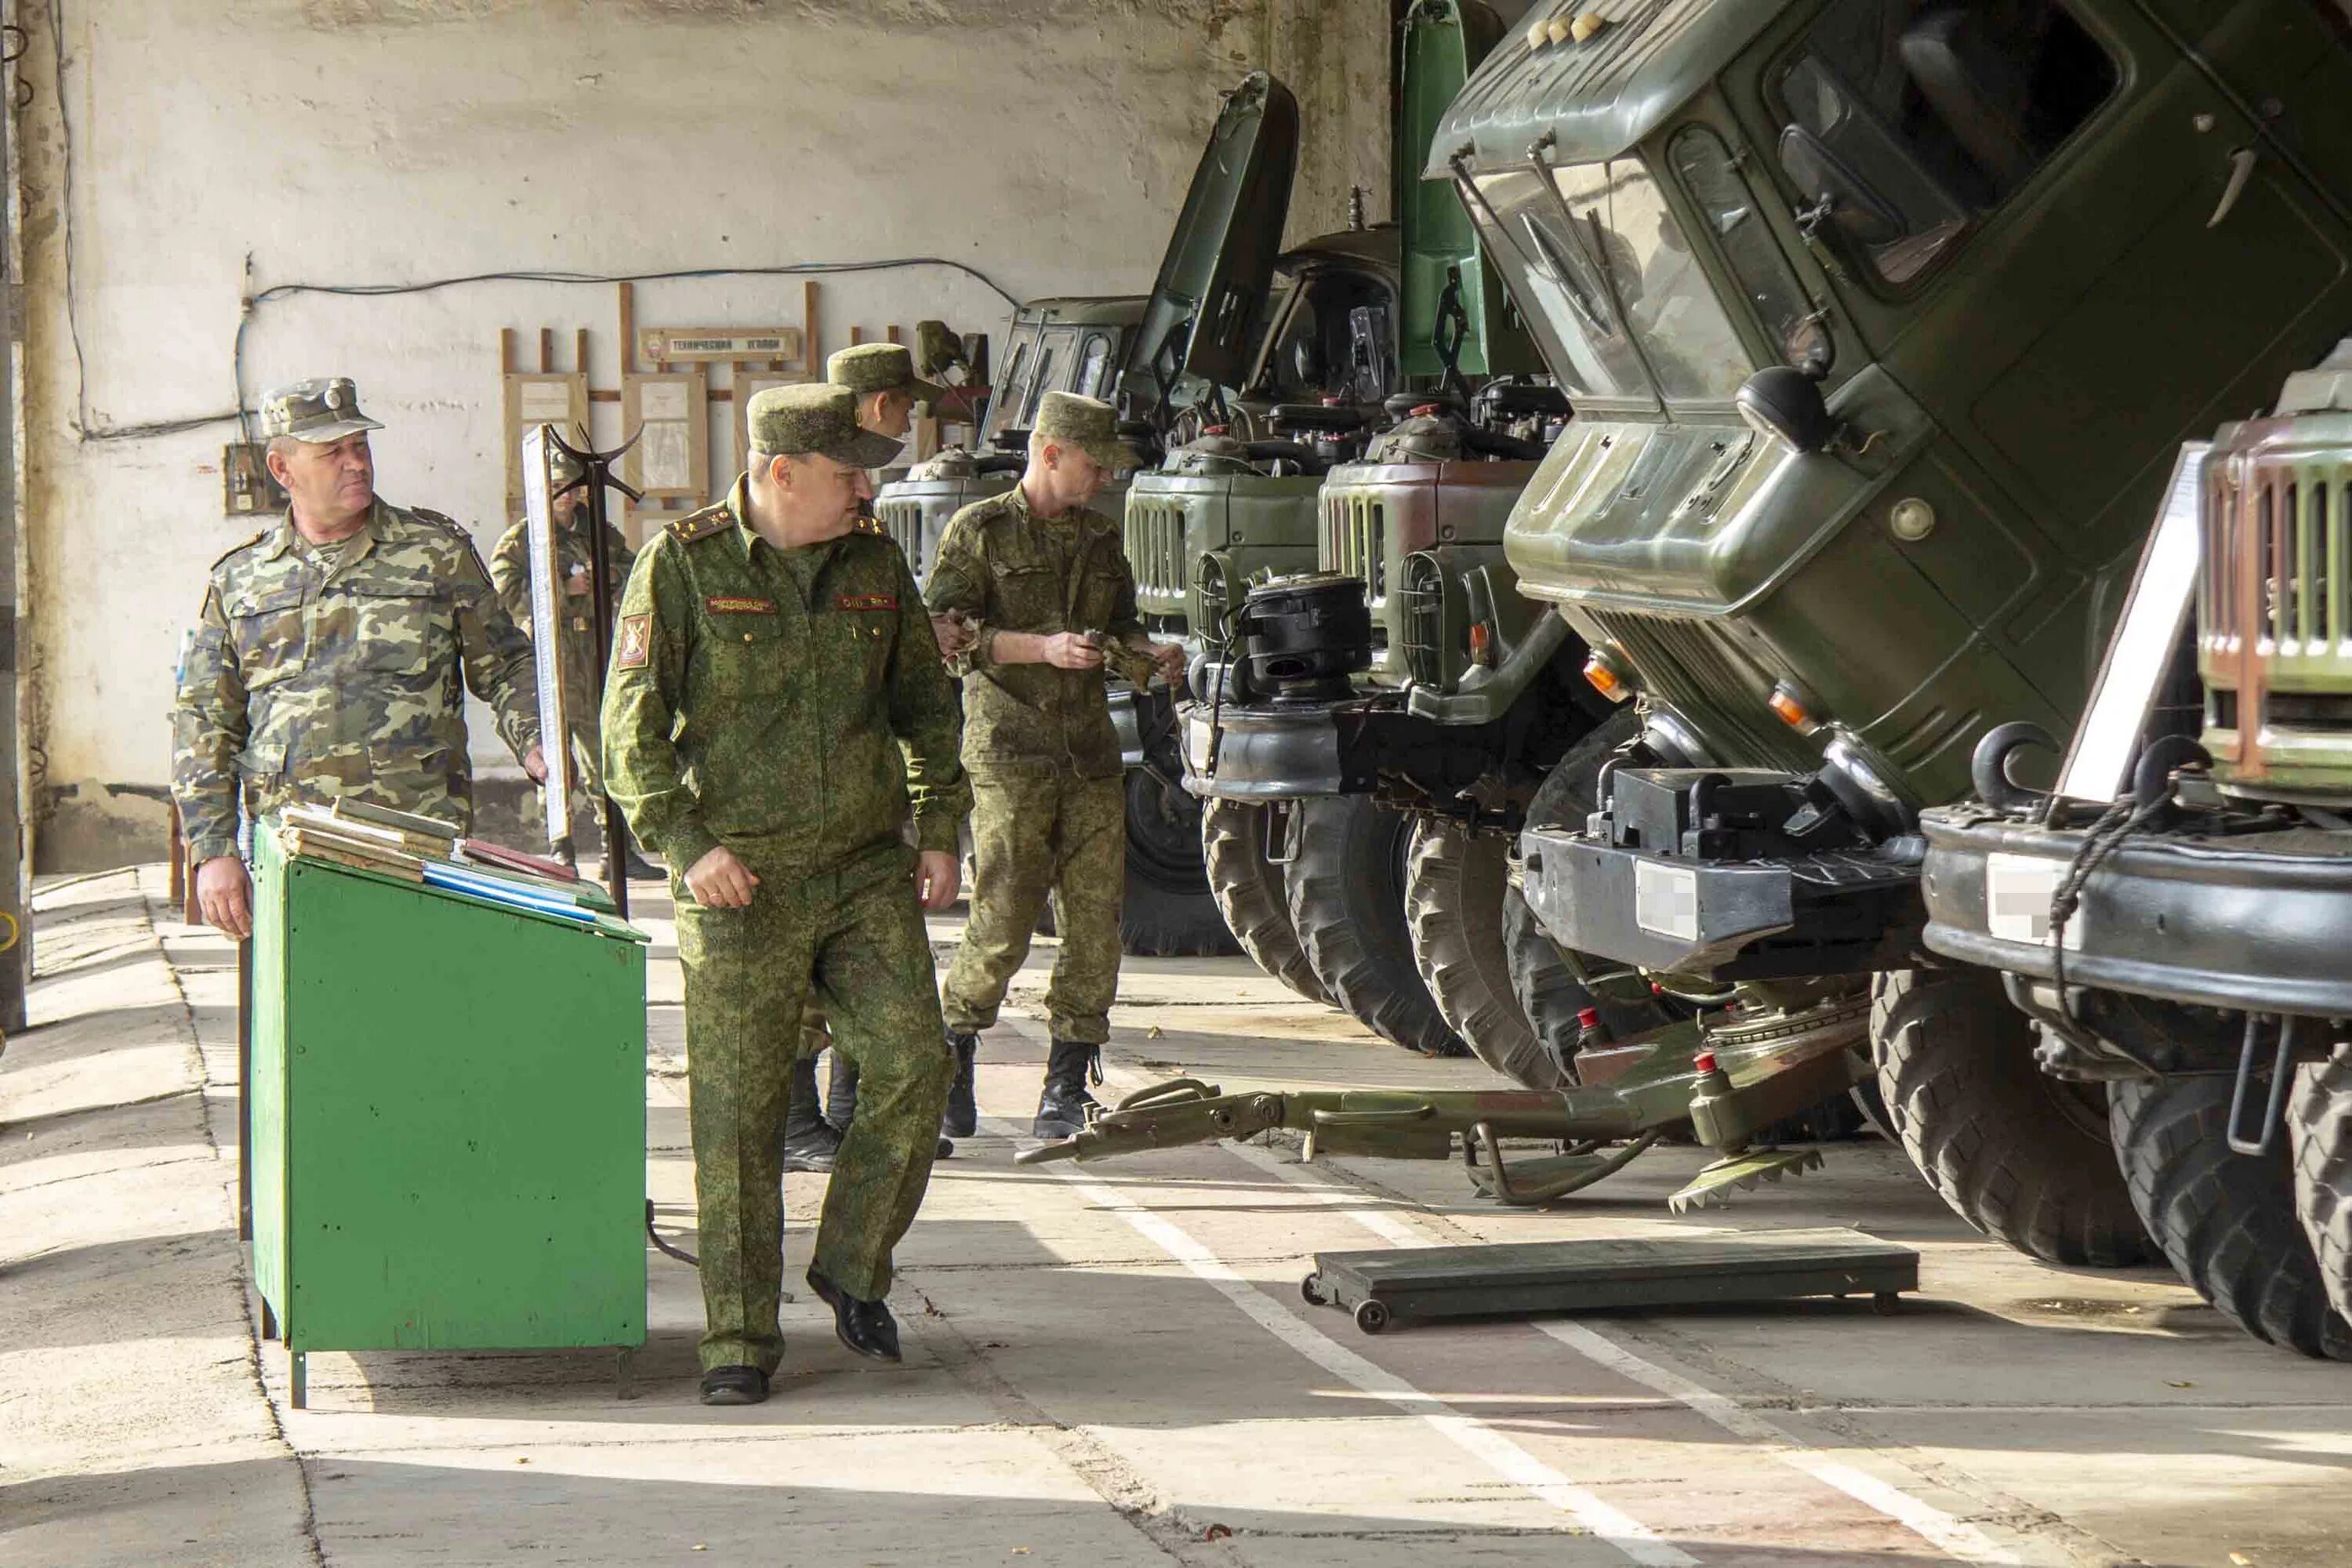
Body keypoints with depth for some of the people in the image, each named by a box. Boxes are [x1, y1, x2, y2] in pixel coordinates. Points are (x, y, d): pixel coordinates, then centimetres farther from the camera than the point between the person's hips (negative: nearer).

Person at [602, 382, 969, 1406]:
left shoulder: (875, 566, 9)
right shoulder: (683, 565, -5)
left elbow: (927, 705, 20)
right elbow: (632, 725, -7)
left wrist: (939, 831, 11)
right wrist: (687, 845, -17)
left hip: (869, 874, 4)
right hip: (742, 885, -4)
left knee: (913, 1066, -6)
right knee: (739, 1114, -2)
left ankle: (852, 1267, 15)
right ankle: (740, 1340, 6)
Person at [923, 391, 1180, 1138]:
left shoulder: (1101, 538, 19)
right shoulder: (979, 531, 1)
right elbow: (943, 629, -7)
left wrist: (1149, 650, 6)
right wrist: (1043, 647, -16)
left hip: (1091, 755, 6)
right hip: (1009, 755, -6)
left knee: (1096, 922, -1)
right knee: (1003, 922, -11)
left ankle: (1066, 1091, 6)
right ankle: (951, 1067, 8)